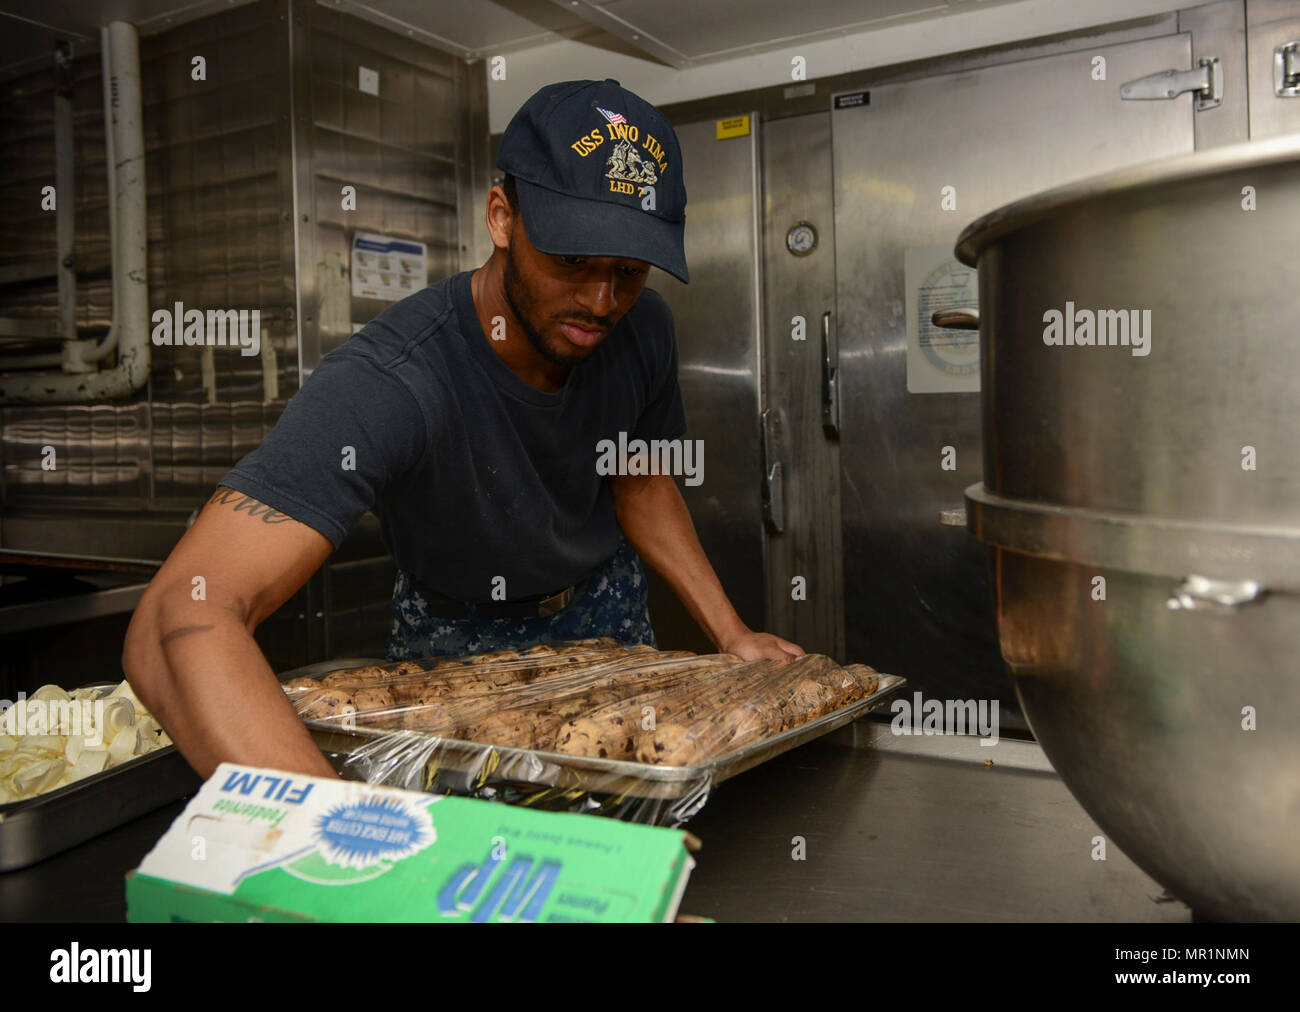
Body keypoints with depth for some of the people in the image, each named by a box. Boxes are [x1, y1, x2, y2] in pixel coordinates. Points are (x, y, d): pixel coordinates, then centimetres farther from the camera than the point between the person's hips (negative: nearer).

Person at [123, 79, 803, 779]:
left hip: (603, 604, 5)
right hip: (454, 630, -4)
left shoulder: (643, 329, -21)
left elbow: (641, 485, 0)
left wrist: (731, 635, -9)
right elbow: (180, 619, -52)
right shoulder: (388, 381, -41)